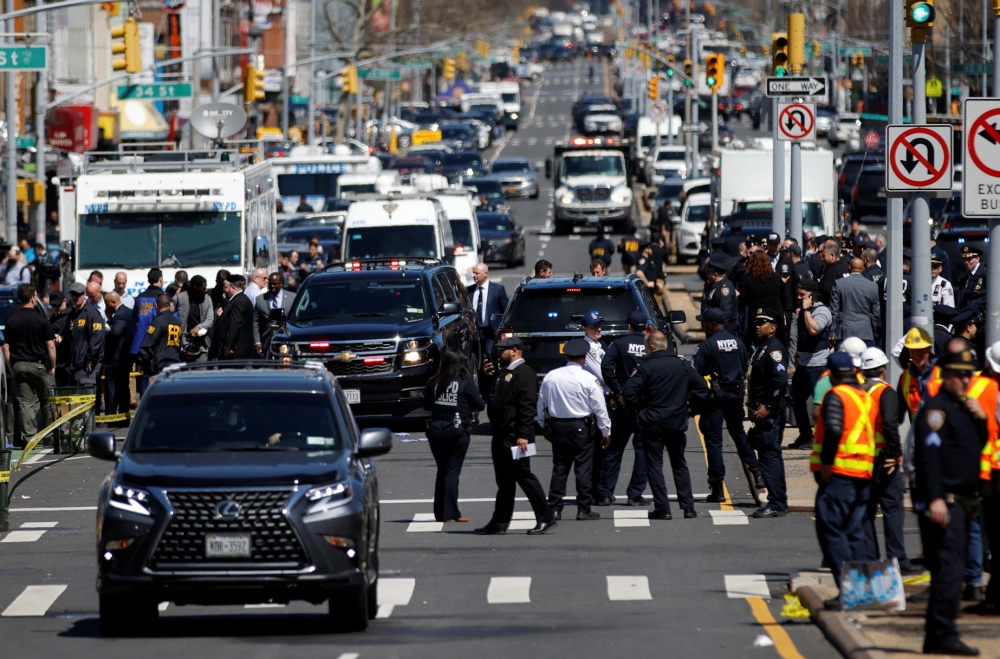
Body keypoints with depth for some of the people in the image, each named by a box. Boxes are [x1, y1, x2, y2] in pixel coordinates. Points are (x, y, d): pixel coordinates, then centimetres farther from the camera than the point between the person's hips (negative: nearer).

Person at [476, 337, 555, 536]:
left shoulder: (524, 373, -13)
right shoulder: (503, 374, 20)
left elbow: (527, 406, -21)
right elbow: (494, 400, 29)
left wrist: (523, 435, -26)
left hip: (515, 437, -10)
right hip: (502, 436, 10)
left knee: (523, 476, -7)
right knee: (504, 481, 12)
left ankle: (545, 518, -2)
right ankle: (499, 523, 15)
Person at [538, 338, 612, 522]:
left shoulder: (550, 377, 2)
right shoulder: (588, 379, -10)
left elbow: (541, 405, 10)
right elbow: (600, 408, -7)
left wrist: (546, 427, 23)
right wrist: (606, 432, 3)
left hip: (557, 427, 4)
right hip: (581, 427, -4)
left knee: (559, 468, 9)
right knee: (584, 469, 1)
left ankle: (555, 508, 6)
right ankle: (584, 510, 1)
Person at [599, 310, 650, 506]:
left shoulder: (619, 343, -2)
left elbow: (606, 366, -15)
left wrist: (618, 392, -10)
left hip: (624, 403, 0)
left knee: (614, 449, 8)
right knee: (643, 449, 6)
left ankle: (604, 493, 7)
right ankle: (635, 495, 2)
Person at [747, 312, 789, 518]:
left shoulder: (774, 349, -14)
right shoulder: (761, 348, 17)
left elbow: (781, 380, -24)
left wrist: (768, 407, -22)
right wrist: (755, 406, 18)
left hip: (770, 414, -11)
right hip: (762, 411, 11)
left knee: (769, 455, -11)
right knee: (769, 455, 14)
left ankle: (777, 504, -11)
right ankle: (778, 502, 19)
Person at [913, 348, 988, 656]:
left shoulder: (964, 408, 19)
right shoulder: (936, 409, -10)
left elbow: (977, 447, 25)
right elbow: (929, 454, -18)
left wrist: (981, 420, 6)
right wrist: (935, 498, -26)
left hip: (963, 502, 9)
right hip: (943, 503, -9)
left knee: (947, 570, 11)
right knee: (950, 567, -15)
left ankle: (935, 637, 15)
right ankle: (944, 635, -18)